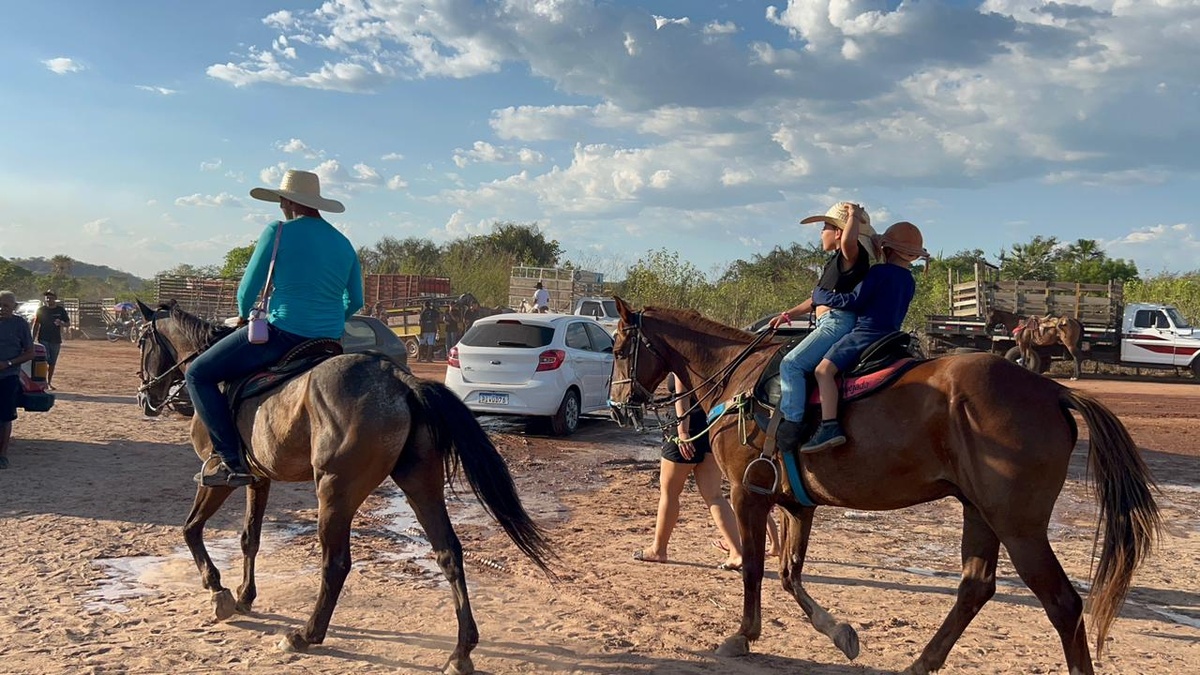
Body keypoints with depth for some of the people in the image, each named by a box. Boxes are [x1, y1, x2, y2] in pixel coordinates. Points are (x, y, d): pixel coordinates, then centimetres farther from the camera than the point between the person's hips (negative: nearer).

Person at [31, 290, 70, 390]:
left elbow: (68, 323, 8)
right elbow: (36, 325, 3)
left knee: (52, 363, 8)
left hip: (56, 340, 2)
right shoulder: (41, 310, 1)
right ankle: (44, 381, -10)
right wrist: (33, 340, -2)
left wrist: (61, 323, -15)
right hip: (43, 339, -2)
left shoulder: (61, 310, 4)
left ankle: (49, 383, 17)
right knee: (45, 361, -12)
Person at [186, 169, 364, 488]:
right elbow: (355, 302, 17)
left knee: (199, 374, 5)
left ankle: (232, 461, -5)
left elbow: (248, 289, -3)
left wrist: (244, 315, 17)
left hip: (283, 333, -7)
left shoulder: (278, 232, -7)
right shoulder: (344, 244, 11)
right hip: (331, 342, 8)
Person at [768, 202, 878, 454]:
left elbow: (849, 240, -34)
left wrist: (853, 216, -15)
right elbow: (818, 298, 31)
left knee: (791, 363, -22)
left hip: (838, 322, -11)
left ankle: (791, 424, -28)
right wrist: (789, 314, 26)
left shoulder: (851, 255, -6)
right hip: (828, 323, 11)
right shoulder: (836, 261, 23)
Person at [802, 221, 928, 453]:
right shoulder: (910, 282, 15)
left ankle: (830, 426, -32)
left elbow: (856, 301, -12)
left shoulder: (879, 272, -9)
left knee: (824, 369, -17)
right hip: (891, 335, 9)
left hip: (865, 333, -9)